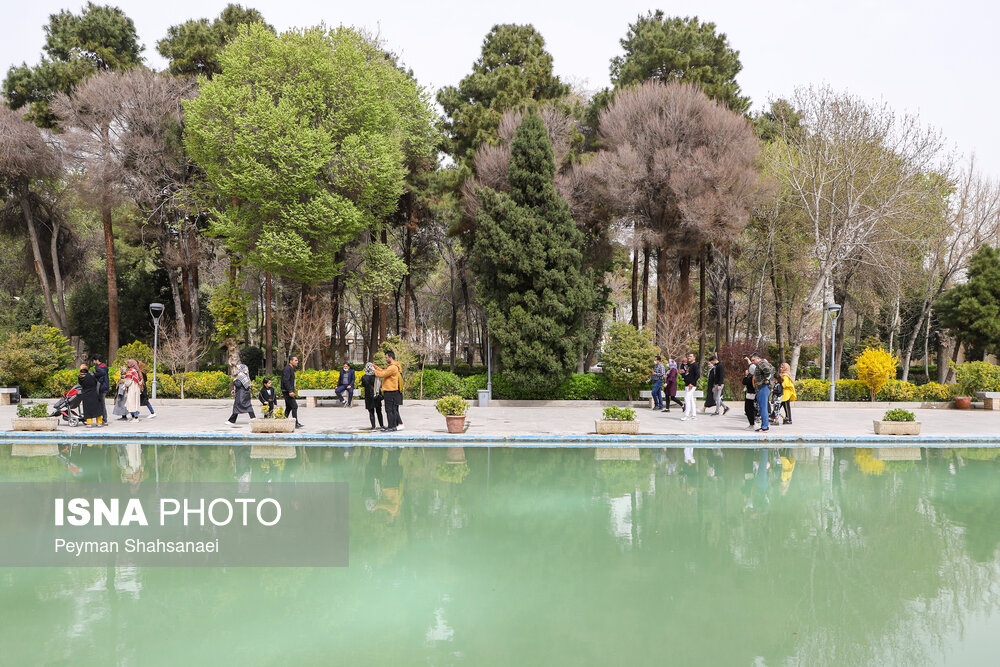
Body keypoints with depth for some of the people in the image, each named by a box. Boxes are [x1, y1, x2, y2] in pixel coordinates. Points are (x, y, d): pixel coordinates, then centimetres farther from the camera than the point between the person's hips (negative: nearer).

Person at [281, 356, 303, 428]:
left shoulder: (292, 369, 18)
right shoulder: (287, 369, -14)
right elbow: (285, 381, -22)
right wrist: (290, 391, -27)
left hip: (289, 392, 10)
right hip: (287, 391, -10)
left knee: (289, 407, 12)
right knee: (294, 406, -12)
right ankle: (296, 423, -11)